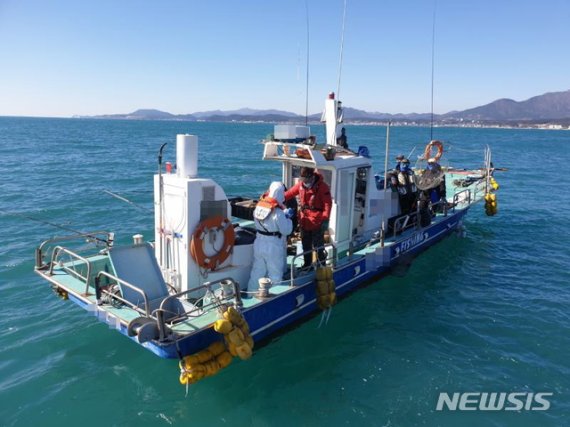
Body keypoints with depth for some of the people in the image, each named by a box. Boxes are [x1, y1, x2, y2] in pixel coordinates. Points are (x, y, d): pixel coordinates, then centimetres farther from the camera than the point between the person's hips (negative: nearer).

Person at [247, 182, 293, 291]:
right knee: (275, 276, 7)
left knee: (257, 272, 17)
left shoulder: (259, 206, 1)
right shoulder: (278, 212, -20)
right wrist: (288, 217, 1)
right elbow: (287, 230, -15)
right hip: (273, 247, -7)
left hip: (259, 244, 7)